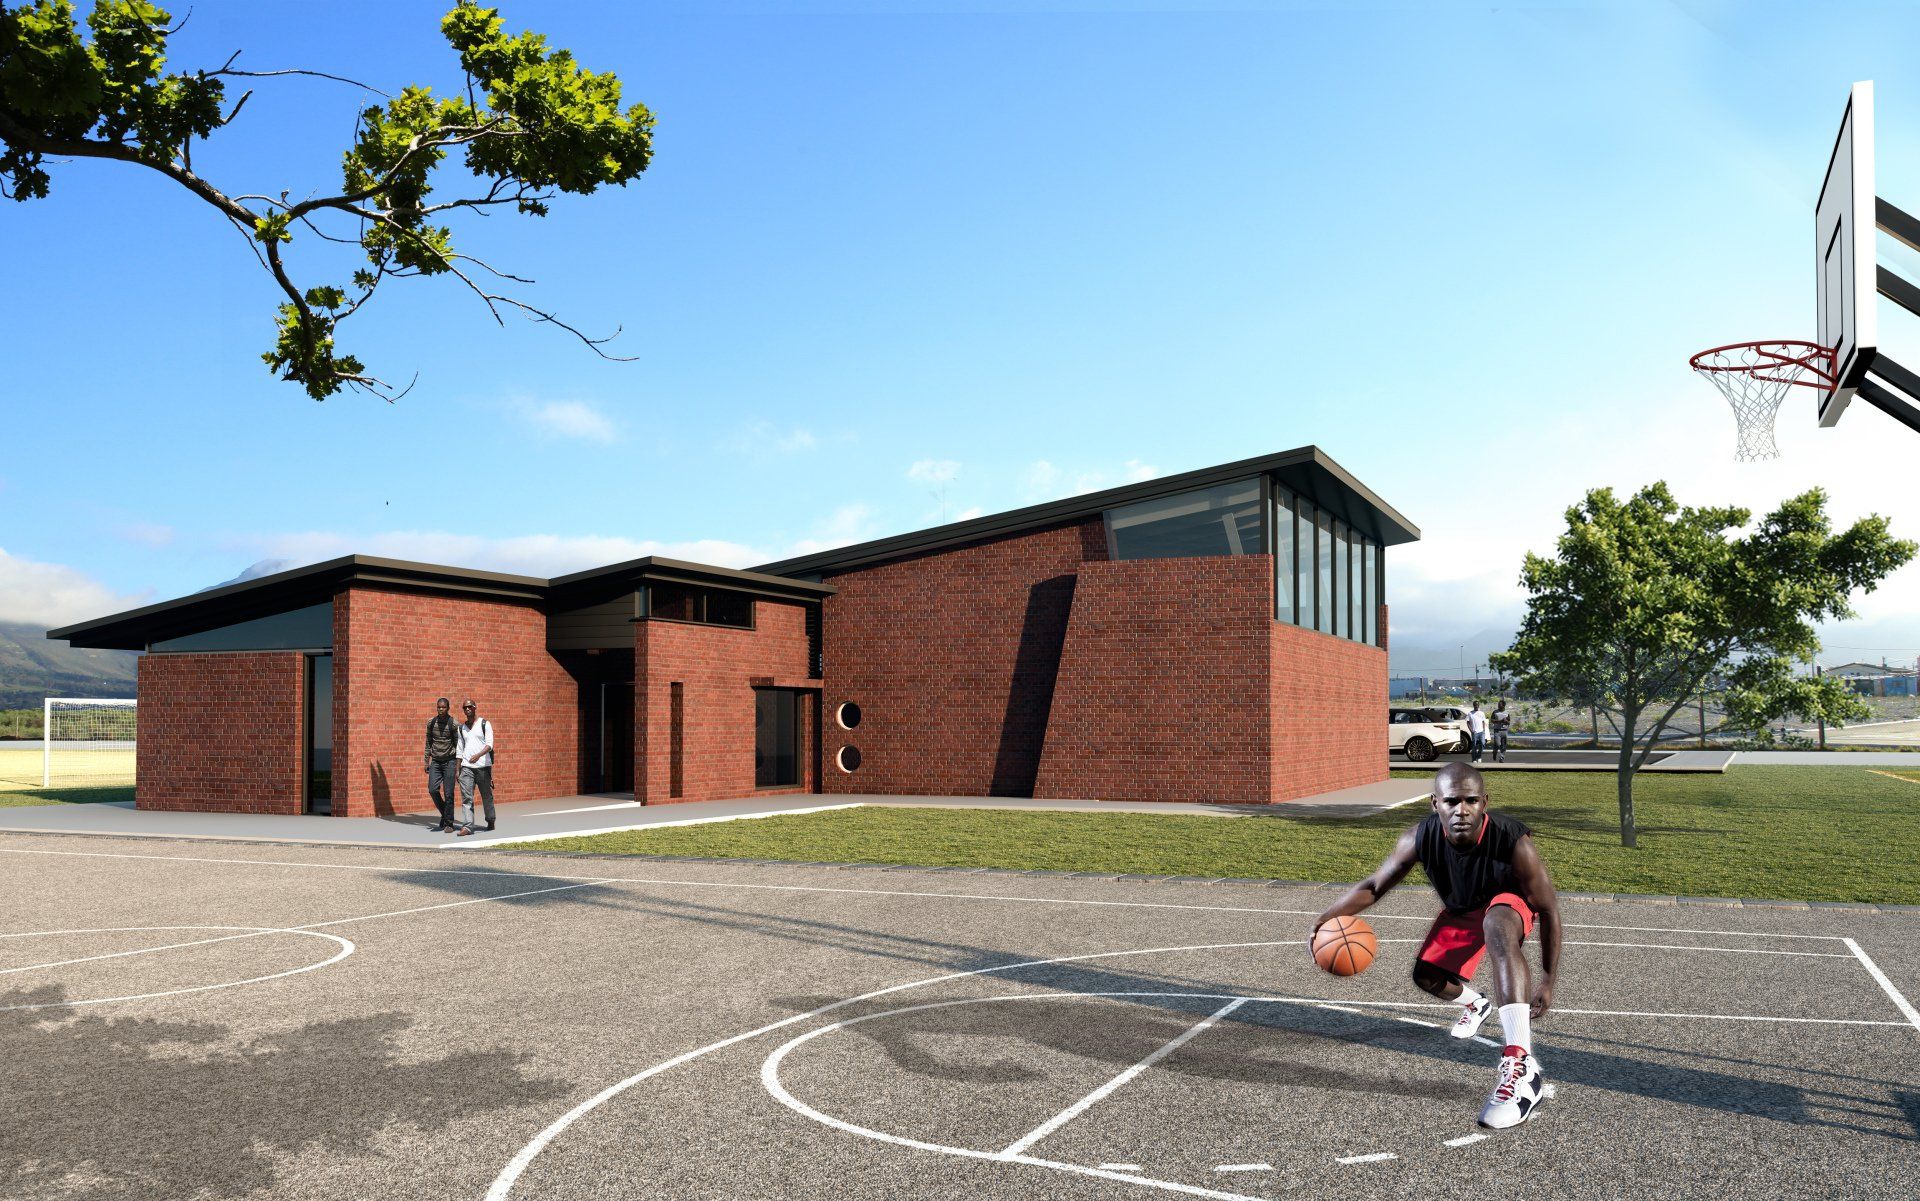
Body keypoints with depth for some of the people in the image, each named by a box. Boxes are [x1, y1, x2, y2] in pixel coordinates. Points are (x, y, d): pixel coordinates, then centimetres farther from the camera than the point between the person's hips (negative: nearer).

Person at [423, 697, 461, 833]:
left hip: (449, 761, -4)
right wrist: (426, 762, 9)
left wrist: (458, 768, -11)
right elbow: (428, 743, 13)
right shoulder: (431, 722, 4)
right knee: (433, 789, -9)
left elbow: (458, 746, -7)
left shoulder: (454, 724, -9)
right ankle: (444, 813, 15)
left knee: (448, 793, -4)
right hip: (436, 761, 4)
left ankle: (448, 823, 6)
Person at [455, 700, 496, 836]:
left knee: (487, 796, 7)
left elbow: (489, 744, -8)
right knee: (466, 797, -9)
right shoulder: (462, 728, 15)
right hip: (466, 766, 3)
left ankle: (490, 821, 25)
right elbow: (460, 750, 17)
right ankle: (467, 826, -13)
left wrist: (478, 755, -26)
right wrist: (457, 769, 12)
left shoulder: (485, 724, 3)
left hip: (483, 765, -3)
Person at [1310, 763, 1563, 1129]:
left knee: (1497, 927, -39)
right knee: (1426, 976, 7)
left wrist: (1548, 981, -20)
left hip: (1510, 899, -5)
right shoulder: (1421, 839, -31)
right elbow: (1373, 886, -16)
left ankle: (1521, 1068, -49)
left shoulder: (1514, 843, -39)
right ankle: (1475, 1004, 47)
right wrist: (1328, 918, -33)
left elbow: (1548, 909, -24)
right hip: (1460, 910, 5)